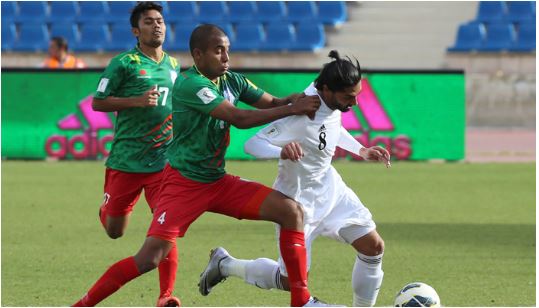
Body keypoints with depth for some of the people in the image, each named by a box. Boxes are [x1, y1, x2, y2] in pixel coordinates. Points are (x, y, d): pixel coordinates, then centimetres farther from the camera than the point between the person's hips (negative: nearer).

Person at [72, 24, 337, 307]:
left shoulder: (232, 81, 4)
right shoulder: (190, 84, -20)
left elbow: (272, 103, 7)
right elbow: (239, 118, -26)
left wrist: (294, 100, -17)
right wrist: (292, 109, -23)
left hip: (219, 182, 7)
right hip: (184, 184, -7)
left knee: (291, 211, -6)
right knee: (150, 258, -18)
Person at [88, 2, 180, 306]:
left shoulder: (174, 65, 13)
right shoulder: (124, 63, -5)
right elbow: (98, 102, -6)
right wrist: (137, 101, -17)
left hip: (163, 161, 3)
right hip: (126, 161, -3)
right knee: (114, 231, 8)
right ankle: (106, 208, 46)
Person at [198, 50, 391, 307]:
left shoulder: (333, 103, -8)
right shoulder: (301, 114, -33)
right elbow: (252, 144, -30)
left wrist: (361, 150, 9)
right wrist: (282, 151, -49)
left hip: (329, 189, 8)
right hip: (299, 198, -8)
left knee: (373, 247, 0)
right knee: (291, 282, 1)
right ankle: (224, 264, 24)